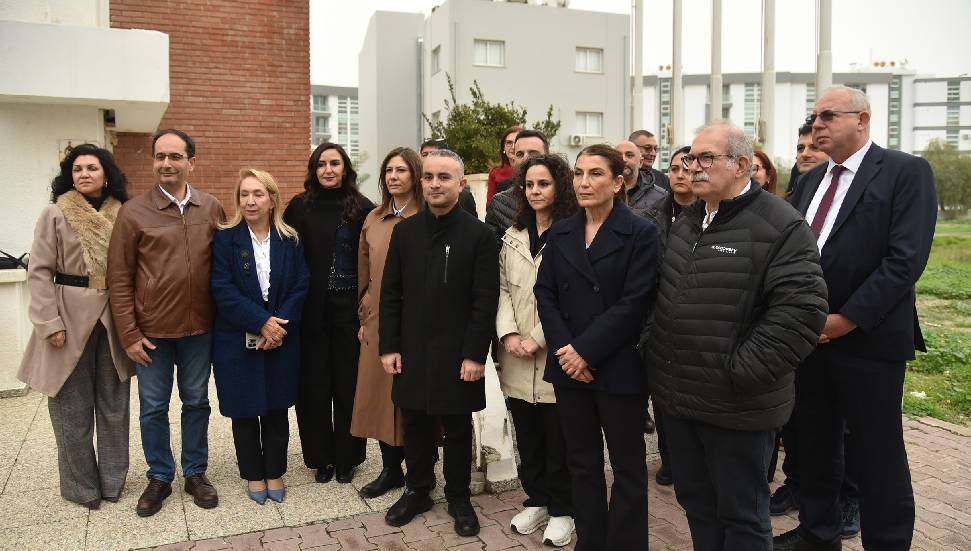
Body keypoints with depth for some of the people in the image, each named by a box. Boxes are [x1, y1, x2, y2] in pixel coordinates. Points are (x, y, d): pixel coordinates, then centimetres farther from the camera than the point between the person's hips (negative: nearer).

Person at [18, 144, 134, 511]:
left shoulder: (123, 215, 5)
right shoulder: (55, 214, -2)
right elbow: (40, 272, -4)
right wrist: (50, 322, -11)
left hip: (114, 318, 3)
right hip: (71, 316, -2)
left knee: (114, 402, 10)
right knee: (74, 406, 7)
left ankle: (112, 480, 25)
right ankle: (80, 485, 22)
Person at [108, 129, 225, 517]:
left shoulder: (212, 209, 2)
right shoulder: (133, 212, -5)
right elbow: (119, 278, -3)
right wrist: (129, 334, -7)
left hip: (199, 329, 2)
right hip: (151, 331, -1)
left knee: (197, 402, 14)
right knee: (153, 407, 11)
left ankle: (196, 473, 30)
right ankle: (160, 477, 29)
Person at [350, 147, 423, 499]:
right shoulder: (373, 220, 10)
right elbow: (364, 275, 14)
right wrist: (364, 318, 12)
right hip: (377, 324, 5)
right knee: (380, 394, 10)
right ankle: (391, 469, 26)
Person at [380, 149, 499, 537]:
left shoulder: (479, 235, -7)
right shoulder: (405, 231, 4)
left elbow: (486, 300, -9)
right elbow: (390, 293, 5)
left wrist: (475, 354, -13)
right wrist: (389, 346, 0)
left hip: (457, 354, -3)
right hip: (412, 350, 3)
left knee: (457, 429, 10)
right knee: (416, 425, 14)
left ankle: (459, 498, 28)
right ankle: (417, 491, 34)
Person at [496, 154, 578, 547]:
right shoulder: (513, 235, 12)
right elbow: (502, 288, 10)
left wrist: (539, 338, -15)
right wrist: (508, 333, -5)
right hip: (516, 359, 5)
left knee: (558, 438, 6)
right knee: (527, 437, 15)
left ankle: (561, 509, 24)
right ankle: (536, 499, 33)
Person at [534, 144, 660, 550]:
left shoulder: (641, 233, -6)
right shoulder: (560, 233, 8)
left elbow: (634, 302, -13)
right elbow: (545, 293, 4)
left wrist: (586, 351, -17)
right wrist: (564, 349, -10)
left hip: (618, 368, -4)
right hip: (568, 365, 5)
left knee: (627, 465, 9)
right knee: (582, 461, 15)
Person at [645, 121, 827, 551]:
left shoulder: (779, 226, -14)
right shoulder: (685, 222, 12)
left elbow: (802, 309, -21)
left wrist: (739, 373, -21)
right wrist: (659, 361, 11)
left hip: (736, 406, -7)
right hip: (677, 395, 7)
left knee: (741, 514, 10)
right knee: (694, 500, 21)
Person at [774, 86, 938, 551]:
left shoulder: (906, 172, -7)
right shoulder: (811, 180, 13)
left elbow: (906, 258, -16)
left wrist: (848, 319, -18)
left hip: (868, 338, -6)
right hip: (808, 334, 6)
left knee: (878, 454, 5)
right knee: (814, 442, 16)